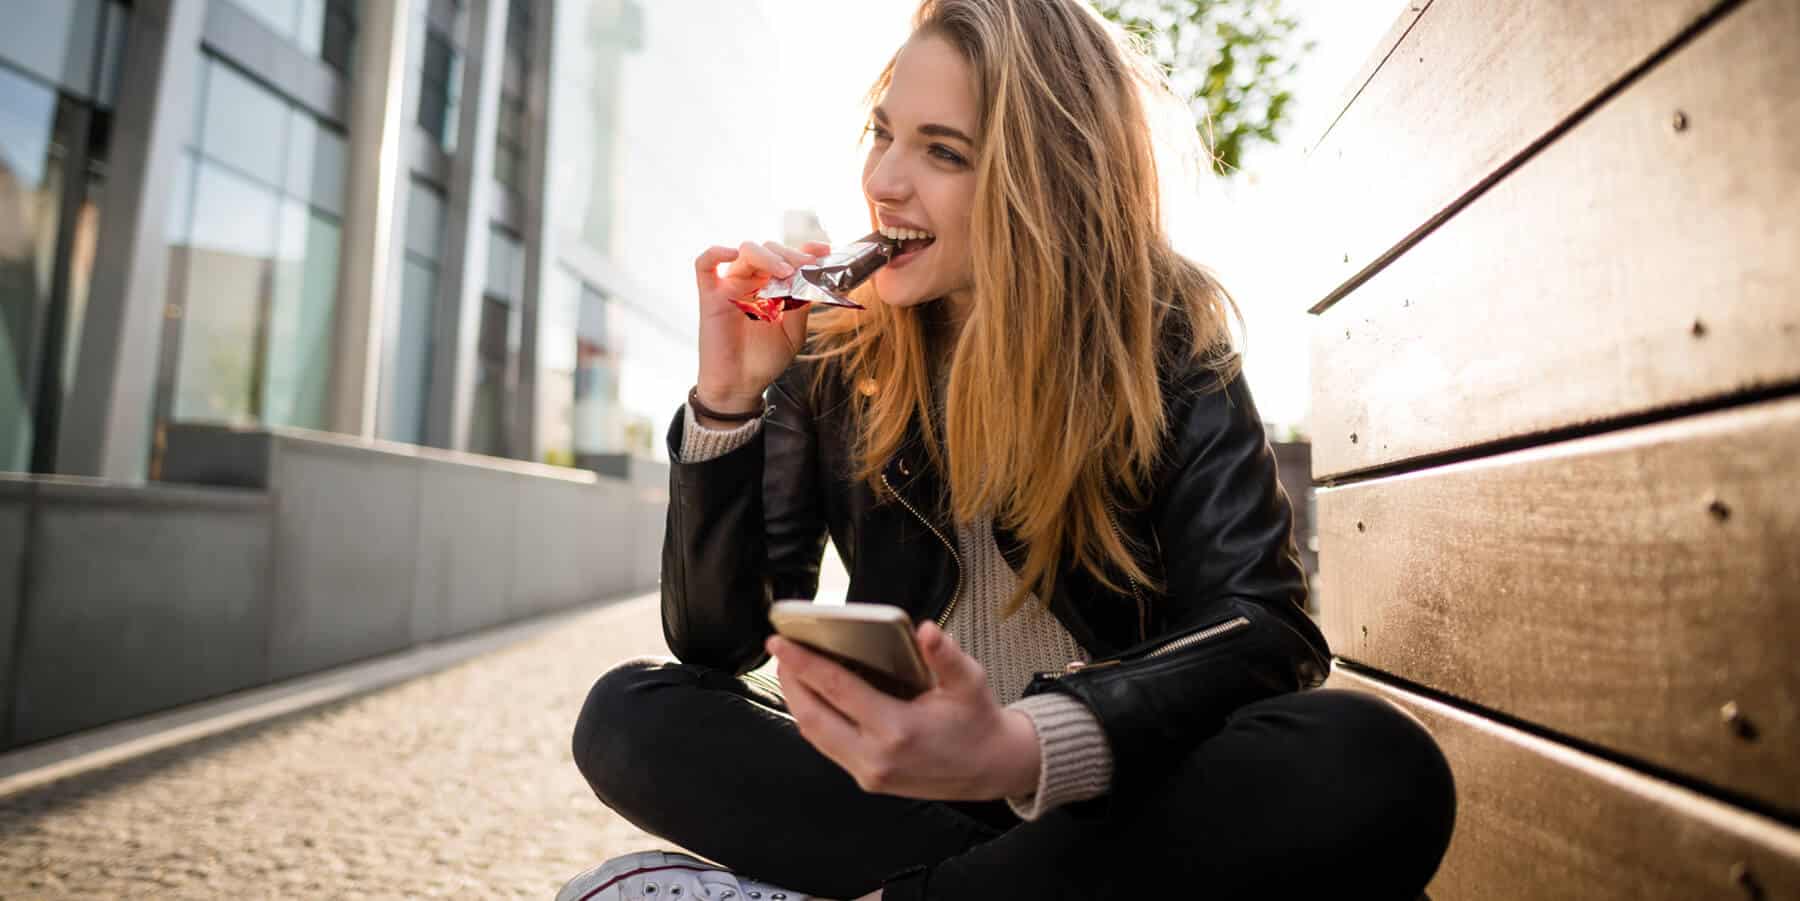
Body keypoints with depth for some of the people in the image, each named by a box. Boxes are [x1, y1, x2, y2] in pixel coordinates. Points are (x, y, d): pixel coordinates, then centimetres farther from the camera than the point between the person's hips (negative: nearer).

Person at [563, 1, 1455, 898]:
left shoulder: (1168, 339, -7)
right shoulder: (833, 353, -2)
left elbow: (1257, 622, -19)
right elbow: (716, 641, -3)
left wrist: (1029, 748, -38)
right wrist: (726, 399, -17)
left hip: (1121, 790, -1)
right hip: (906, 781, 2)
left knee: (1376, 769, -29)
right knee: (628, 715, -19)